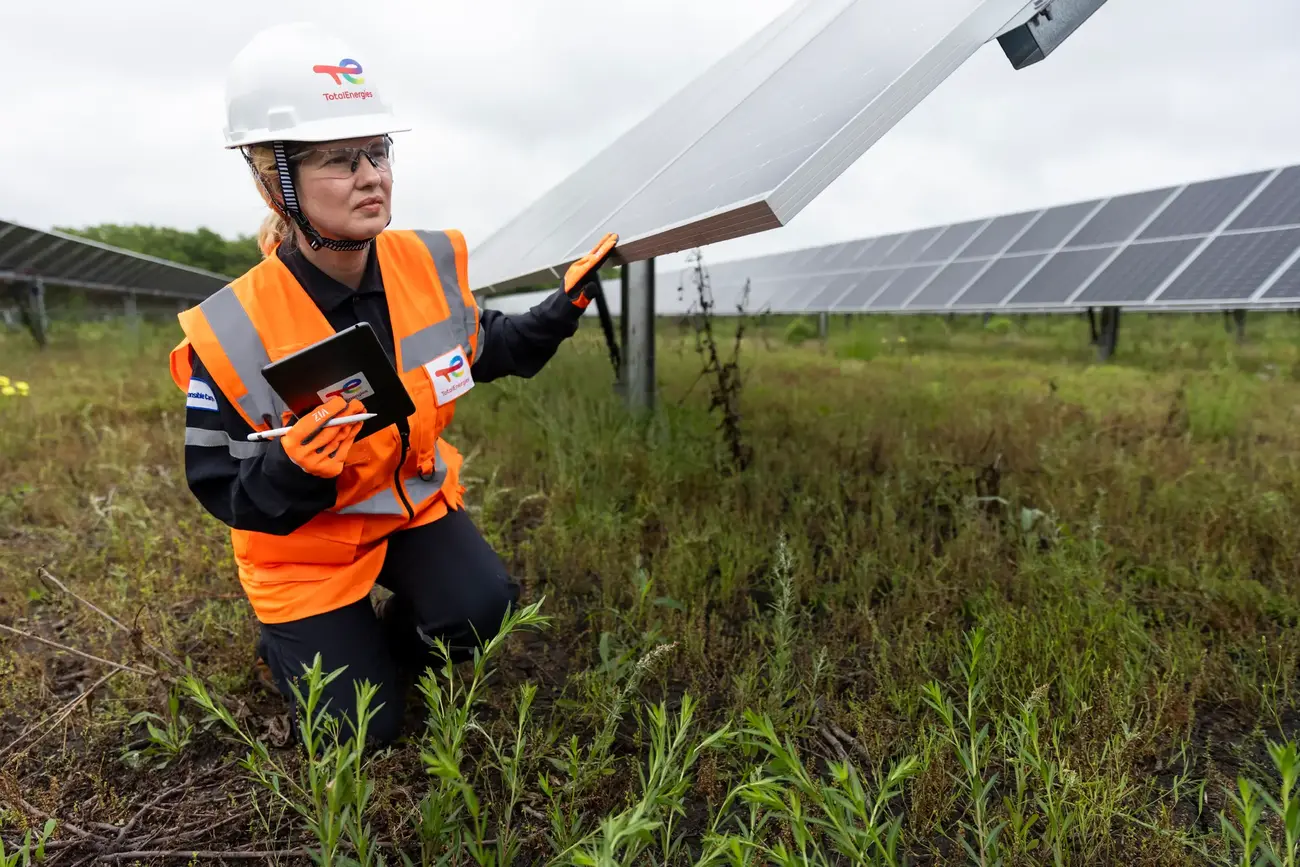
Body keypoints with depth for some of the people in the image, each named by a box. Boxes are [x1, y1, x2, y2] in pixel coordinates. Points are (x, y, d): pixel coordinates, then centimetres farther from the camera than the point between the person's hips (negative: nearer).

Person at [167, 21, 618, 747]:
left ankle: (389, 644, 16)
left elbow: (483, 351, 7)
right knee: (366, 729, 1)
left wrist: (559, 314, -8)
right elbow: (226, 492, -17)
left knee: (482, 609, -20)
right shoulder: (232, 334, -26)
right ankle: (290, 639, 35)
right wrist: (290, 469, -39)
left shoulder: (433, 265, -15)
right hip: (308, 536, -3)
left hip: (416, 497, 4)